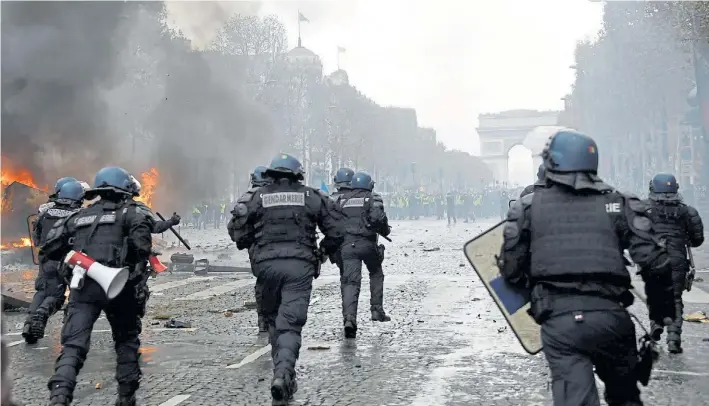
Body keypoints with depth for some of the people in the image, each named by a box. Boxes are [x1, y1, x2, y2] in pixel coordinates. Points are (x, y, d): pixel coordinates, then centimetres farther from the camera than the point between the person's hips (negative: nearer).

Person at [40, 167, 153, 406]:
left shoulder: (79, 216, 20)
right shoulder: (129, 212, 7)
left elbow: (50, 249, 18)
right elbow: (141, 240, -14)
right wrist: (139, 267, -4)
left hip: (82, 287, 2)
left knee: (73, 345, -3)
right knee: (126, 339, 19)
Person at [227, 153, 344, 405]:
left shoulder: (256, 198, 6)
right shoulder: (313, 198, 8)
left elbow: (237, 232, 5)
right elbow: (336, 231, 8)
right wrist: (323, 252, 24)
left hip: (267, 264, 1)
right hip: (300, 266, -1)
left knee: (273, 320, 18)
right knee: (290, 324, -4)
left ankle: (283, 374, 19)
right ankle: (283, 373, -23)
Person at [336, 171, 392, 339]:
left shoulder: (342, 200, 13)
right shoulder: (373, 199, 2)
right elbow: (378, 217, -14)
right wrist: (386, 231, 3)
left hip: (347, 245, 2)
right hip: (367, 243, -2)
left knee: (350, 281, -5)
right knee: (376, 275, 24)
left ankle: (349, 318, -23)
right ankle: (377, 310, 21)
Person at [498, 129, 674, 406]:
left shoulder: (528, 207, 7)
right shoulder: (617, 204, 7)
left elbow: (511, 271, 8)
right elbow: (653, 261, 0)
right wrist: (661, 308, 14)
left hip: (558, 320, -1)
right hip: (610, 315, 1)